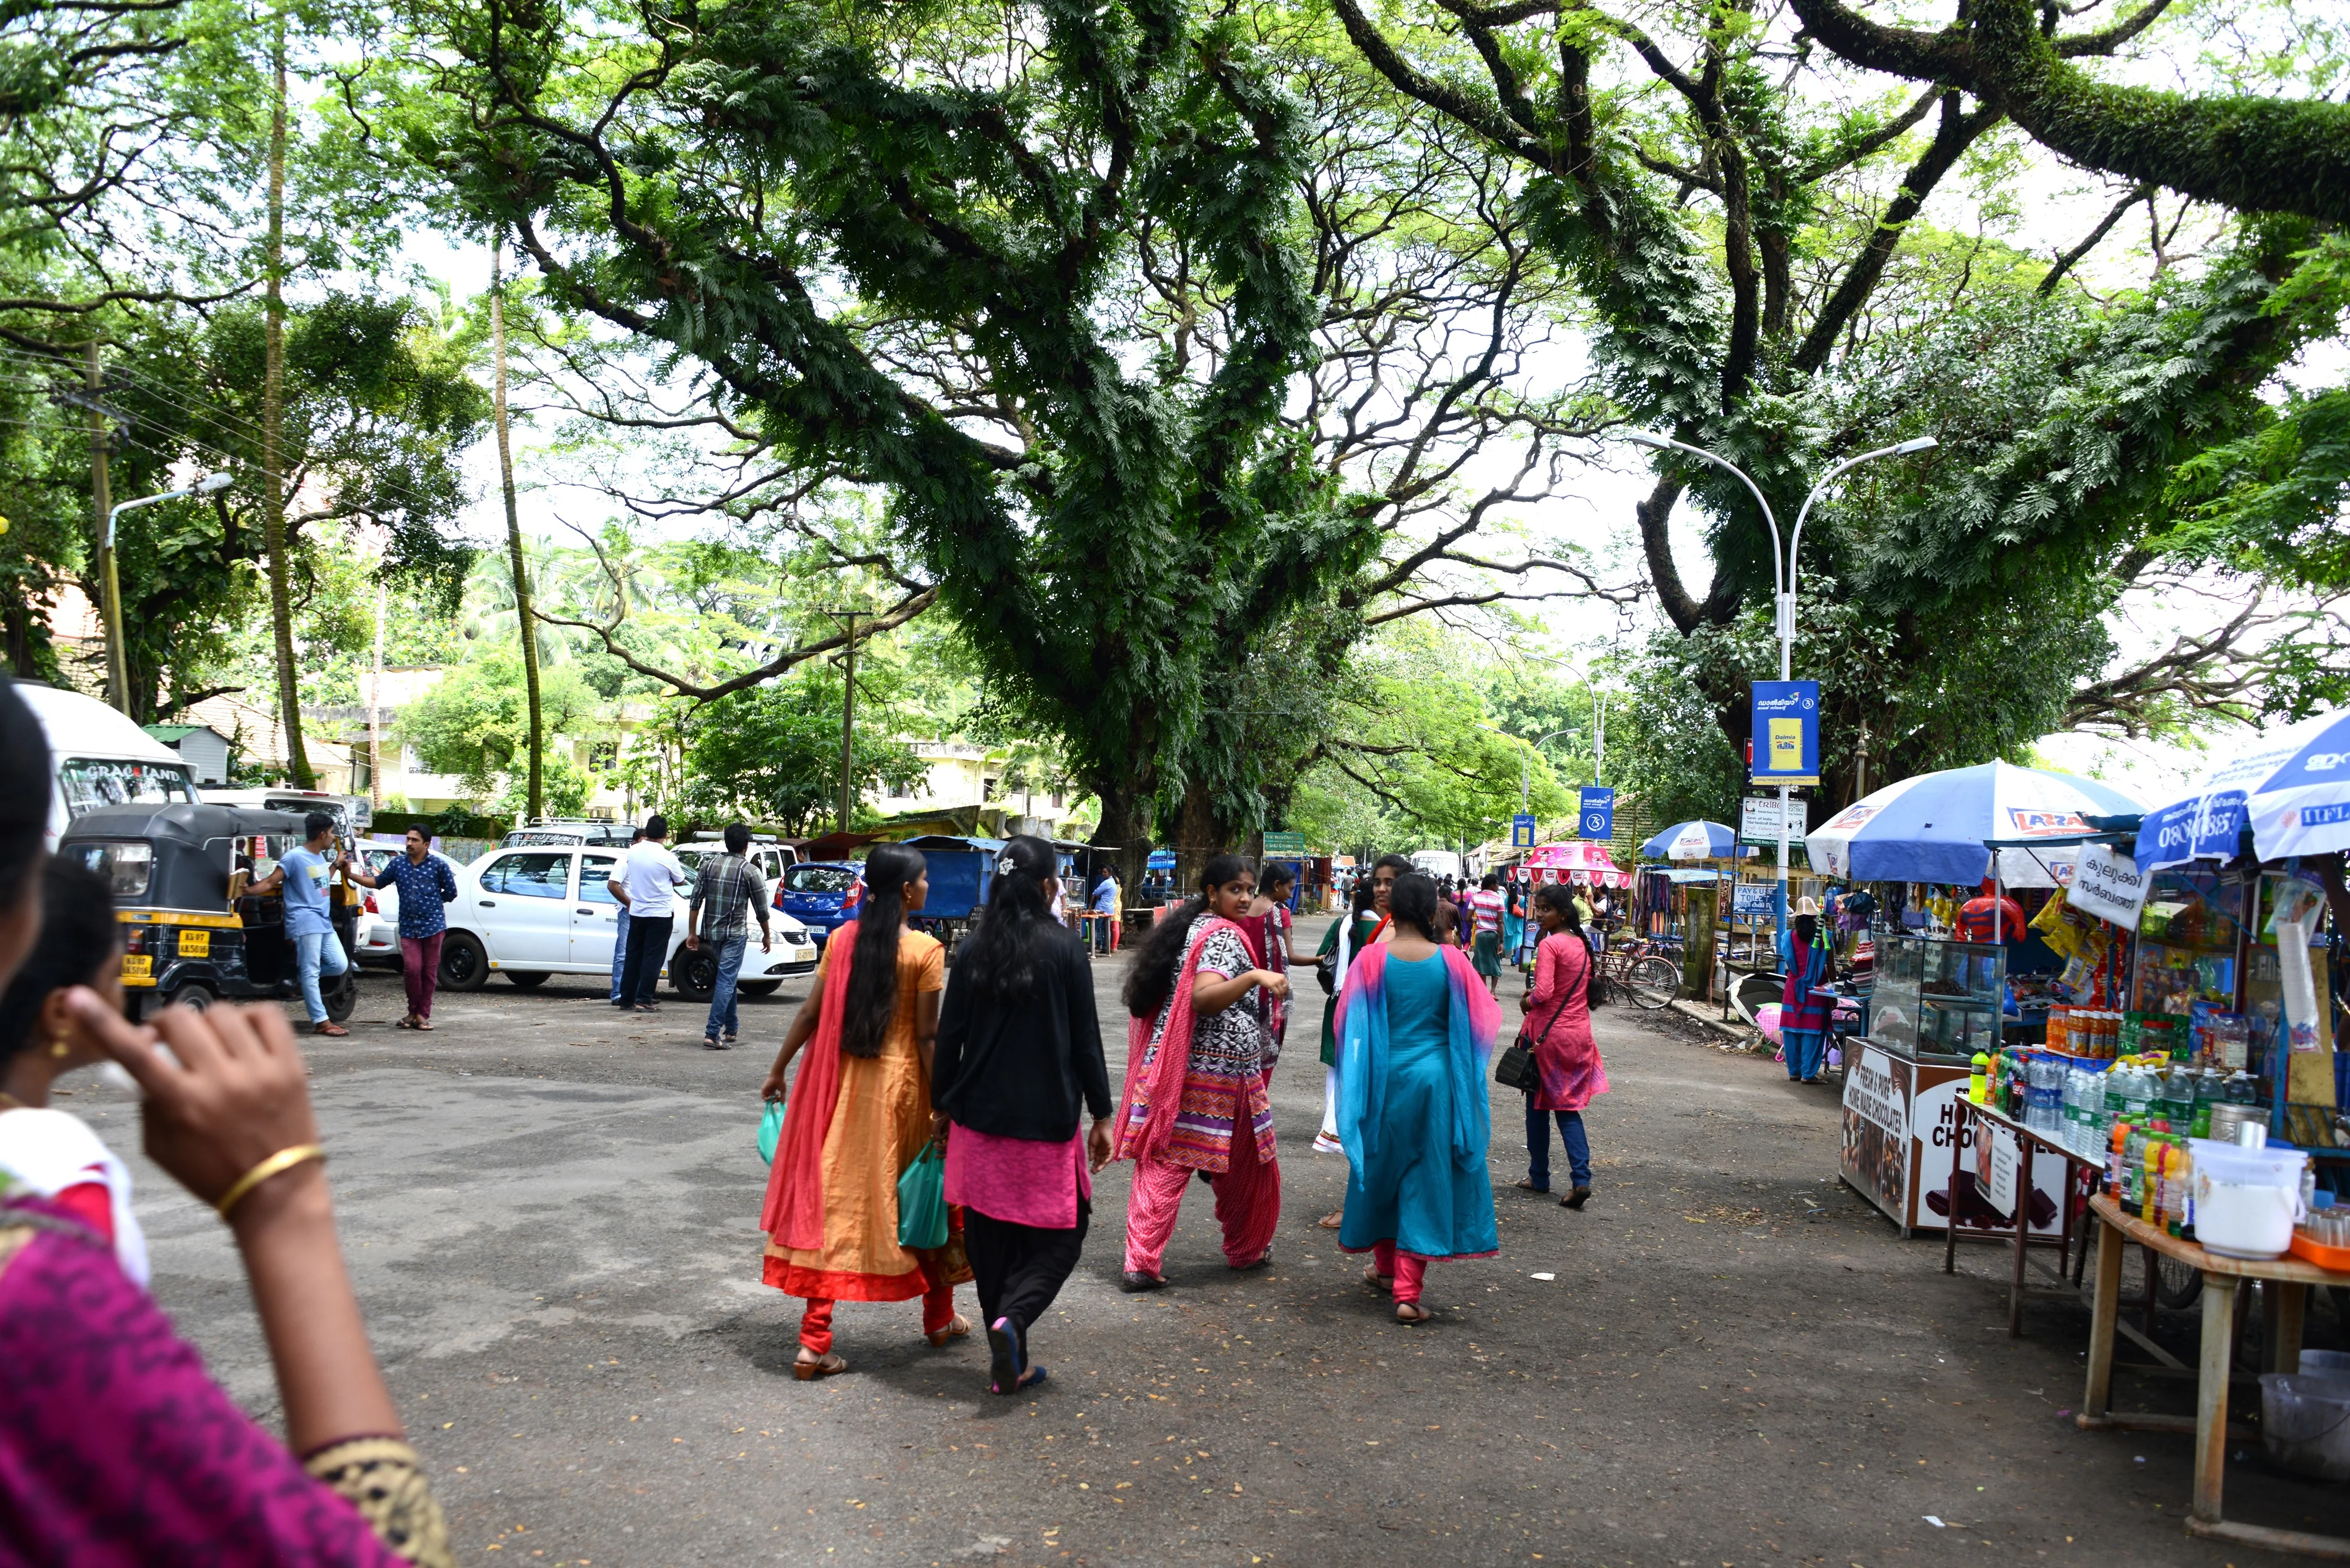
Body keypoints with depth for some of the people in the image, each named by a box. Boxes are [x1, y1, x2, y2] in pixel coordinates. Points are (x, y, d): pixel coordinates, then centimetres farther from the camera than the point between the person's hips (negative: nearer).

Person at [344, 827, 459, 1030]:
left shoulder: (438, 865, -3)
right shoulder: (397, 863, 6)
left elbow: (451, 892, 5)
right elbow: (378, 882, 16)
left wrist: (431, 902, 7)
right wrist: (351, 874, 9)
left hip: (433, 925, -2)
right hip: (408, 927, 2)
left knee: (429, 971, 2)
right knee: (412, 968, -9)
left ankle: (422, 1014, 12)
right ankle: (414, 1012, 10)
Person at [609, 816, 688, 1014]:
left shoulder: (633, 852, -1)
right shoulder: (667, 858, -15)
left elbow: (613, 884, 9)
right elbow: (680, 882, 2)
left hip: (636, 912, 5)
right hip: (661, 914, -5)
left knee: (634, 955, 13)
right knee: (653, 957, -1)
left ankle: (627, 998, 18)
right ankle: (644, 1000, -4)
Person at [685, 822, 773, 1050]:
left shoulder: (709, 865, 5)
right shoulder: (750, 871, -7)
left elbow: (695, 902, 3)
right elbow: (761, 909, -3)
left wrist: (692, 933, 8)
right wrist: (767, 935, 10)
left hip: (712, 931, 5)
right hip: (735, 933, -5)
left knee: (727, 978, 19)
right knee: (726, 980, -7)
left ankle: (731, 1028, 28)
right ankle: (712, 1033, -14)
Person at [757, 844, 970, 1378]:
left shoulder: (842, 939, 2)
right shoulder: (925, 950, -11)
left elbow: (810, 1013, 2)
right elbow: (927, 1035, -12)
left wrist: (777, 1071, 12)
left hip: (839, 1082, 4)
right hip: (898, 1084, -4)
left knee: (834, 1199, 7)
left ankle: (815, 1343, 4)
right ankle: (939, 1318, 31)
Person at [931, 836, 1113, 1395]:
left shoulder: (973, 949, 2)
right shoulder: (1065, 949, -7)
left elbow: (949, 1035, 5)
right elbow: (1086, 1040, -5)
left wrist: (942, 1106, 15)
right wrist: (1102, 1115, 2)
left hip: (979, 1119, 4)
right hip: (1048, 1121, -4)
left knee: (991, 1239, 13)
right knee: (1059, 1232, 10)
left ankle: (1009, 1363, 19)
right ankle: (1014, 1317, -14)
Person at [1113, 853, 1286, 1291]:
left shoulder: (1185, 927, 14)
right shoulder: (1224, 935, -12)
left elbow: (1146, 994, 24)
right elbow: (1204, 998, -27)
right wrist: (1254, 977, -39)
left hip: (1172, 1067, 7)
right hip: (1216, 1070, -7)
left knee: (1163, 1165, 1)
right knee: (1244, 1165, 13)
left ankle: (1141, 1262, -7)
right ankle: (1247, 1250, 28)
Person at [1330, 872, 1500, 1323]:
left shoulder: (1373, 958, -9)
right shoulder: (1450, 960, -8)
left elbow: (1348, 1021, -2)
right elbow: (1484, 1014, 2)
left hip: (1384, 1079, 1)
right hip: (1436, 1079, -1)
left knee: (1382, 1169, 20)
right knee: (1426, 1180, 5)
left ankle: (1385, 1266, 37)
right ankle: (1407, 1291, 2)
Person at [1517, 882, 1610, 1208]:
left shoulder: (1549, 944, -16)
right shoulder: (1581, 944, 8)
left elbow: (1543, 993, -25)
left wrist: (1526, 1002, -4)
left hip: (1548, 1034, -7)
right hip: (1579, 1032, 7)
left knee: (1538, 1106, 10)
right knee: (1568, 1107, 11)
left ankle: (1539, 1177, 20)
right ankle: (1581, 1179, -2)